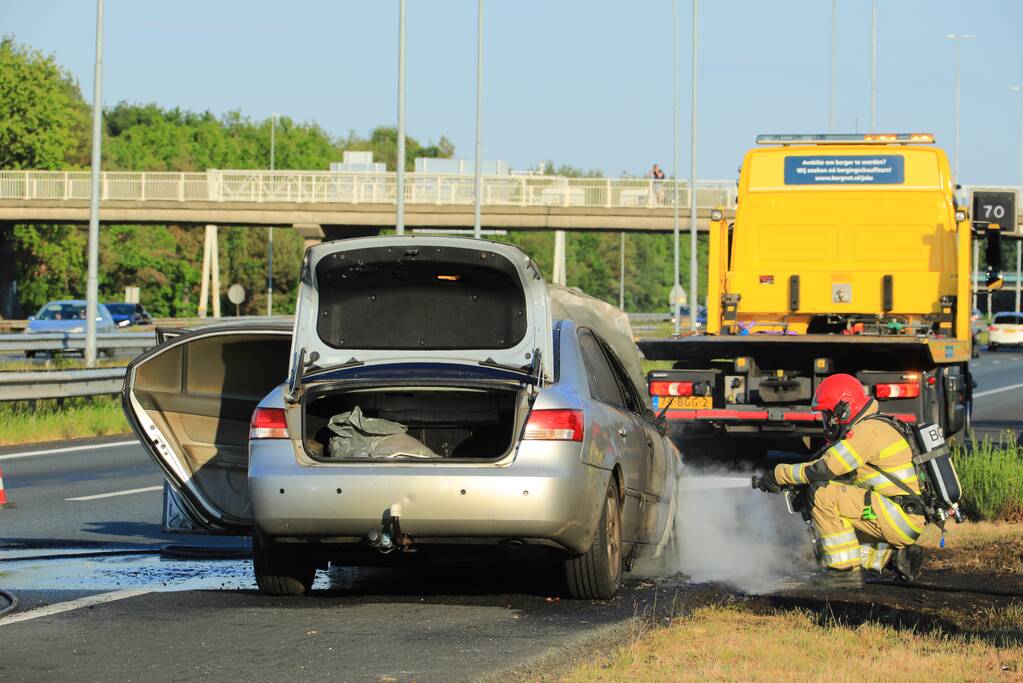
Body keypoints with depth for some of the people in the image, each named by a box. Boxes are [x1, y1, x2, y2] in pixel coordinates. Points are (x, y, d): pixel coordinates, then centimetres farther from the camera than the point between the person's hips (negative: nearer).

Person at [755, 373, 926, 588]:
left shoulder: (867, 431, -14)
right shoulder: (873, 427, 19)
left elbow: (824, 469, -18)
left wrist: (779, 475, -6)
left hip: (899, 518, -10)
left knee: (823, 493, -18)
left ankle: (846, 570, -16)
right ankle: (896, 556, 9)